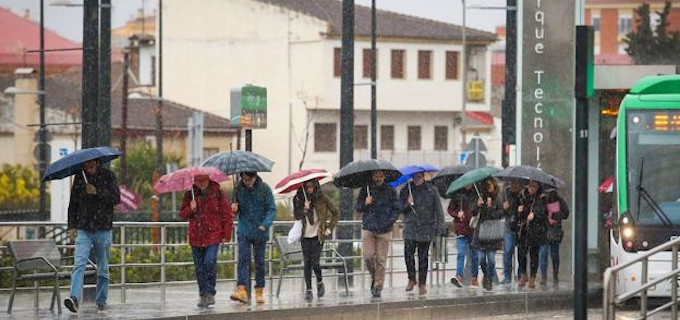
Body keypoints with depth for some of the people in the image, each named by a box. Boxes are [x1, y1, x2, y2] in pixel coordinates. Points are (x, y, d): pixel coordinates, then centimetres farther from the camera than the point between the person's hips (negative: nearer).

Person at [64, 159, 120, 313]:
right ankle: (74, 298, -27)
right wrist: (72, 226, 4)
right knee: (79, 264, -16)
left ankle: (101, 302, 17)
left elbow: (116, 199, -9)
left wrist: (97, 192, -18)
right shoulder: (79, 177, 7)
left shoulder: (107, 176, 0)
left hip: (103, 230, -1)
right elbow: (73, 203, 12)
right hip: (83, 230, 1)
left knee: (103, 268, 7)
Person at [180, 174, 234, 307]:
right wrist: (190, 209, -11)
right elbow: (182, 215, 11)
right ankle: (203, 295, 13)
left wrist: (226, 234, -1)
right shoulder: (190, 195, 7)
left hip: (213, 236, -3)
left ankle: (210, 293, -9)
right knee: (199, 267, 4)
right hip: (196, 236, 3)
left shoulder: (217, 193, 0)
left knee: (210, 262, -18)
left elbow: (227, 215, 4)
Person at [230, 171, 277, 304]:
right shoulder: (239, 189, 4)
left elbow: (272, 209, -4)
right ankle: (241, 290, -23)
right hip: (244, 231, 1)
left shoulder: (264, 188, -4)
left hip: (260, 232, -1)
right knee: (243, 259, -13)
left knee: (260, 261, 7)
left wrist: (265, 225, -19)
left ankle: (259, 292, 16)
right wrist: (234, 207, -10)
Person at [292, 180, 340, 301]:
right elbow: (297, 216, -4)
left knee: (314, 262, -10)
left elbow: (336, 213, 6)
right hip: (305, 236, 2)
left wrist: (329, 228, 0)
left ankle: (320, 282, 18)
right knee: (307, 263, -1)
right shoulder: (299, 199, 3)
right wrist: (304, 208, -21)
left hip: (317, 236, -2)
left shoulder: (322, 198, -2)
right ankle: (308, 290, 6)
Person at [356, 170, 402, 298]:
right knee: (368, 256, -7)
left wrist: (390, 221, -8)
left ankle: (378, 287, 5)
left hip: (384, 230, -1)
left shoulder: (390, 191, 3)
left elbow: (397, 208, 5)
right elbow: (358, 207, 9)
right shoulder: (365, 190, 6)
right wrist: (365, 204, -12)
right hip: (368, 228, 1)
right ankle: (374, 277, 20)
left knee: (381, 260, -1)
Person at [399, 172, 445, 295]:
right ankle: (411, 279, 10)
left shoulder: (431, 190, 3)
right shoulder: (406, 190, 6)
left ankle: (422, 284, 11)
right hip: (410, 228, 1)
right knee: (408, 253, -10)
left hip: (426, 228, -1)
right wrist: (408, 205, -12)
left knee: (423, 257, 2)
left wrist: (440, 227, -3)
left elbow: (438, 210, 4)